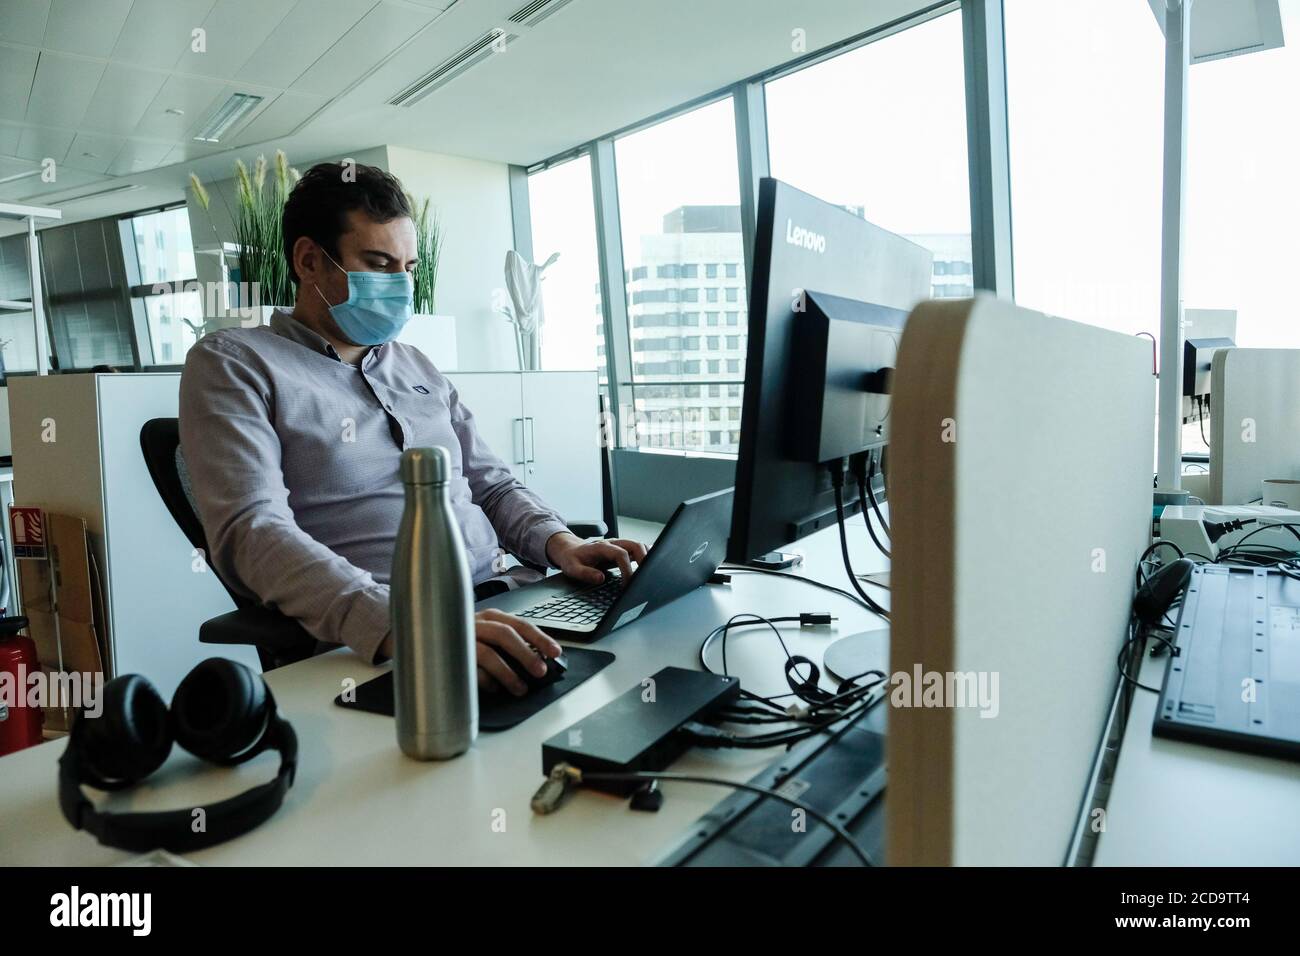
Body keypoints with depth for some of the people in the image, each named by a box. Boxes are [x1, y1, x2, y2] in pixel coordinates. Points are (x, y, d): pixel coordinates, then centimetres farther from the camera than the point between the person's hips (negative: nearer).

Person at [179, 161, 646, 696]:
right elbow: (251, 531, -15)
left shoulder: (418, 368, 21)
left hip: (509, 602, 7)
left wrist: (557, 540, 0)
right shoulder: (231, 365, 1)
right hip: (374, 647, -6)